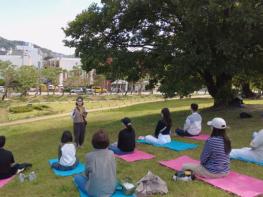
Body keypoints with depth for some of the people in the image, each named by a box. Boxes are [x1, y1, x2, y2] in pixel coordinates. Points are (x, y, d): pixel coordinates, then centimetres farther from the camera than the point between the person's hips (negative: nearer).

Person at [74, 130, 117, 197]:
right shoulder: (111, 153, -10)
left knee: (77, 177, 17)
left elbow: (87, 173, -2)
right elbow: (113, 171, 3)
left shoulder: (89, 156, -17)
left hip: (95, 191, -3)